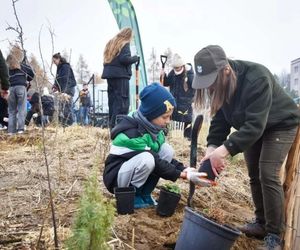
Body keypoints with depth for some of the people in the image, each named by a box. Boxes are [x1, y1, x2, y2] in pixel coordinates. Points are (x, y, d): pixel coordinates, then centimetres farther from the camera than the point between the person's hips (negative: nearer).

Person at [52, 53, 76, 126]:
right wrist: (55, 86, 3)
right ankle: (62, 124, 12)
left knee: (66, 107, -11)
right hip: (63, 90, 10)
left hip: (68, 89, -10)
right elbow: (58, 79, 20)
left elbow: (65, 80, -20)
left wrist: (63, 91, -28)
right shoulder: (59, 67, 18)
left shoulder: (65, 66, -10)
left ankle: (69, 124, -9)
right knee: (61, 108, 8)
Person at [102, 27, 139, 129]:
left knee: (112, 100, 12)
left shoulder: (111, 43, 20)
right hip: (120, 75, -8)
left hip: (109, 74, 8)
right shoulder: (125, 44, -5)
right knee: (122, 102, -7)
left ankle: (112, 124, 15)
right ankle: (117, 125, -13)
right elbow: (125, 59, -16)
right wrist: (135, 58, -3)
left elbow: (106, 59, 19)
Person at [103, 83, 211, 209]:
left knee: (167, 150, -11)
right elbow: (155, 163, -27)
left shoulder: (152, 126, -4)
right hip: (116, 176, -8)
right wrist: (184, 175, -28)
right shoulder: (131, 132, -29)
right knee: (147, 159, -35)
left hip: (137, 170, 8)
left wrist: (184, 169, -14)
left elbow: (165, 155, 2)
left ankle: (144, 193, 1)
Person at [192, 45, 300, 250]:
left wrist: (224, 150, -48)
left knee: (268, 174, -16)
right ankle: (261, 223, 23)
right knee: (254, 174, 8)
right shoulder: (220, 84, -16)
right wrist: (212, 147, -29)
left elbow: (255, 124, -42)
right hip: (252, 128, 7)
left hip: (281, 125, -7)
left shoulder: (257, 78, -39)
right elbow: (221, 119, -13)